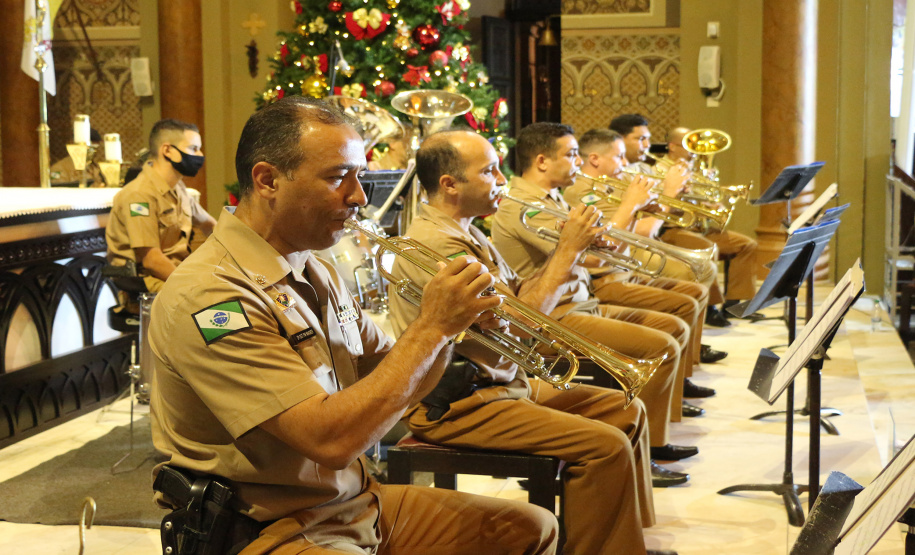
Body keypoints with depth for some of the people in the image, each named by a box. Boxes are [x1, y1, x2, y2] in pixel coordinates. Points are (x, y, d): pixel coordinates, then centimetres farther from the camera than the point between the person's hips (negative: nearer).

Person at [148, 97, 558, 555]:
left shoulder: (317, 274, 9)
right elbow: (332, 440, -27)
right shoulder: (209, 295, -21)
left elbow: (396, 387, 14)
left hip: (353, 500, 9)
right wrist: (432, 326, -20)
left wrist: (447, 325, -6)